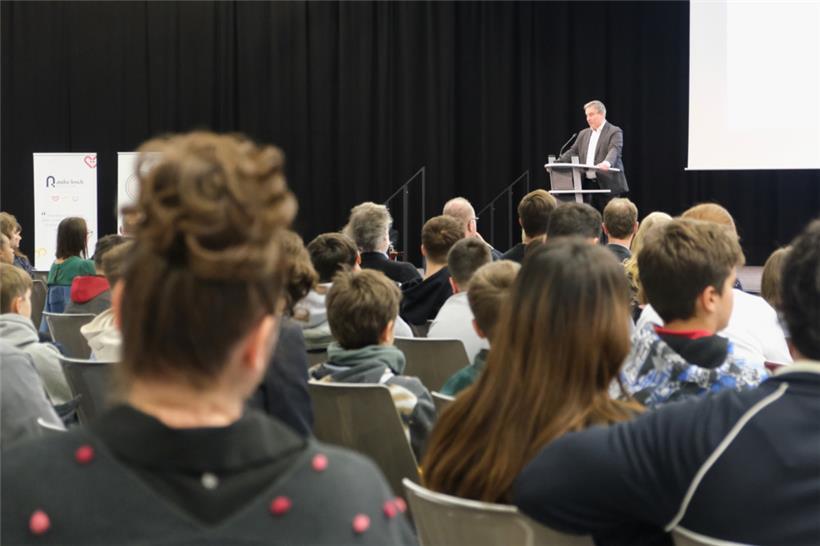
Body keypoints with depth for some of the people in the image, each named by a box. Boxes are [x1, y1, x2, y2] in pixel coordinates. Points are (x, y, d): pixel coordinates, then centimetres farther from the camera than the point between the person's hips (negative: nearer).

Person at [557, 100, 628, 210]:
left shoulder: (615, 132, -2)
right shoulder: (584, 134, 19)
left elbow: (614, 150, -18)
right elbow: (573, 152, 15)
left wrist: (607, 163, -39)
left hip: (607, 184, -6)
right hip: (587, 184, 6)